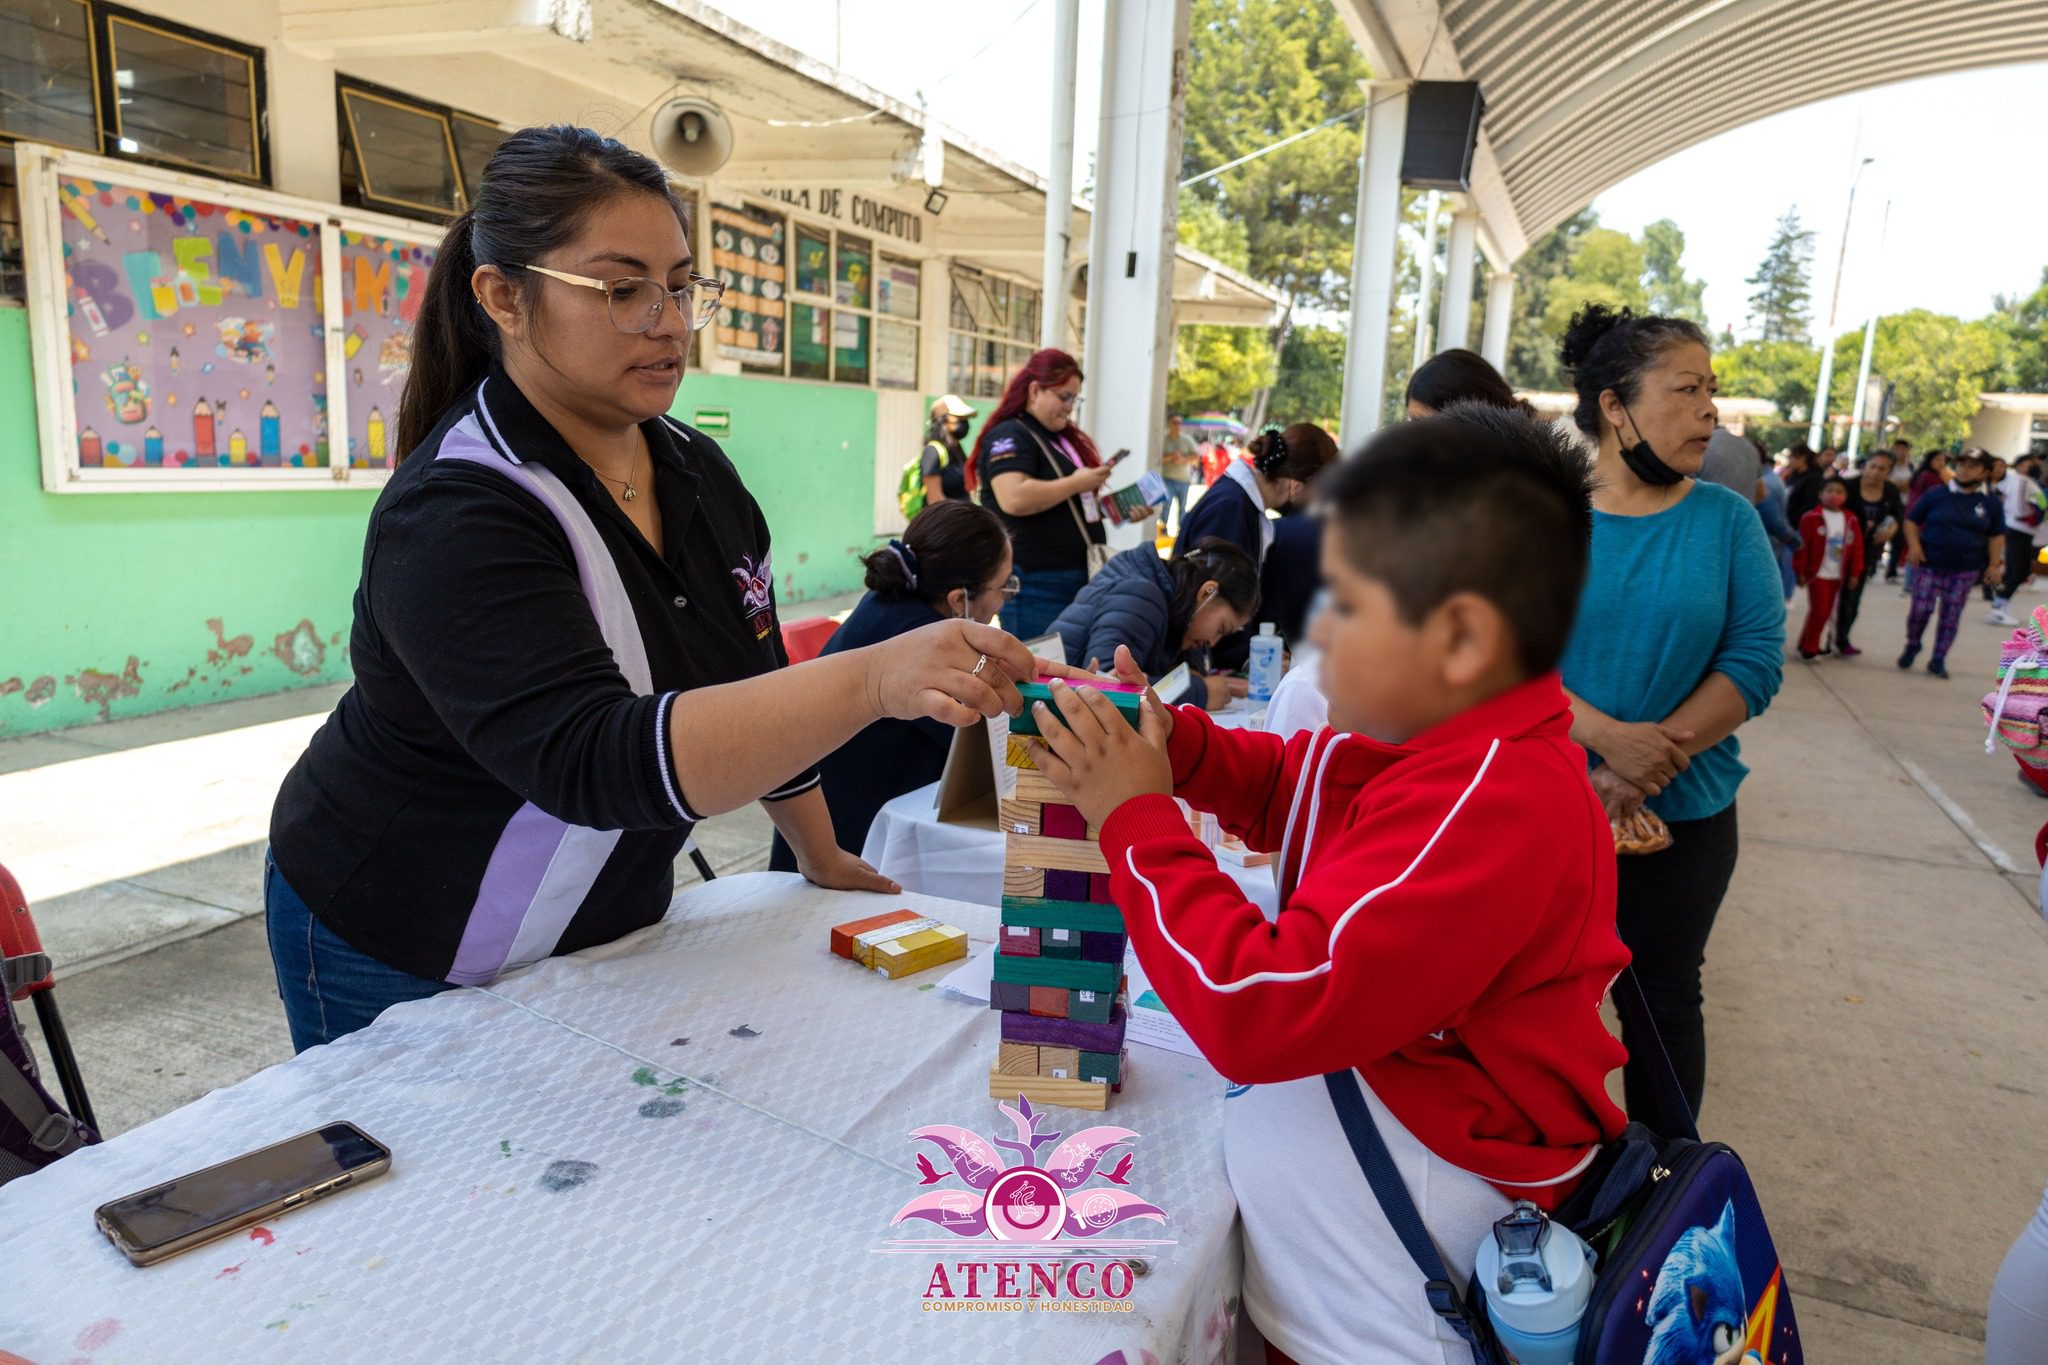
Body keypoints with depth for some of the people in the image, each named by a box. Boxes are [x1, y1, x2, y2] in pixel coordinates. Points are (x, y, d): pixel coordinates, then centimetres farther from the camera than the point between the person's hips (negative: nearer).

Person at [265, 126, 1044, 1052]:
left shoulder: (698, 474, -3)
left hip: (601, 933, 6)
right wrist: (873, 682, -51)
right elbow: (594, 762, -41)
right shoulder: (456, 519, -27)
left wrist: (823, 858, 12)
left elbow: (757, 689, 8)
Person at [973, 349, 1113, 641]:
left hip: (1077, 575, 9)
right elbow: (1014, 499, -26)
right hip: (1034, 582, -9)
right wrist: (1075, 483, -17)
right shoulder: (1009, 436, -9)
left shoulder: (1065, 437, 20)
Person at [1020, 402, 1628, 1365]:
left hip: (1462, 1158, -8)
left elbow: (1262, 1012, -30)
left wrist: (1136, 819, -21)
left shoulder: (1488, 808, -29)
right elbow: (1285, 788, 15)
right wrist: (1172, 741, -2)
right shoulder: (1444, 740, -1)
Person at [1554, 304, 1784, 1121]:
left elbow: (1757, 660, -8)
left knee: (1665, 996, 15)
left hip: (1685, 813, 1)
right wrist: (1608, 738, -25)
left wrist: (1657, 759, -19)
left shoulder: (1726, 519, -2)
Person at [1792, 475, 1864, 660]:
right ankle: (1809, 648, 1)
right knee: (1819, 611, -9)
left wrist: (1855, 573, 5)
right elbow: (1802, 546, -9)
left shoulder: (1852, 520, 5)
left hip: (1837, 576, 5)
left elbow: (1856, 548, 7)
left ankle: (1807, 644, 22)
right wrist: (1800, 571, -10)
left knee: (1826, 612, 10)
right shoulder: (1812, 518, -10)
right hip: (1817, 573, -5)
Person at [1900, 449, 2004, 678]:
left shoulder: (1990, 503, 4)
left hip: (1965, 569, 2)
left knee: (1951, 614, 5)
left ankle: (1938, 659, 15)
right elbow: (1911, 520, 4)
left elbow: (1996, 536, 10)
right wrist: (1914, 546, -10)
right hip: (1930, 564, -1)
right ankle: (1912, 646, 20)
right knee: (1921, 608, -6)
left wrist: (1994, 564, 3)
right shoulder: (1936, 494, -1)